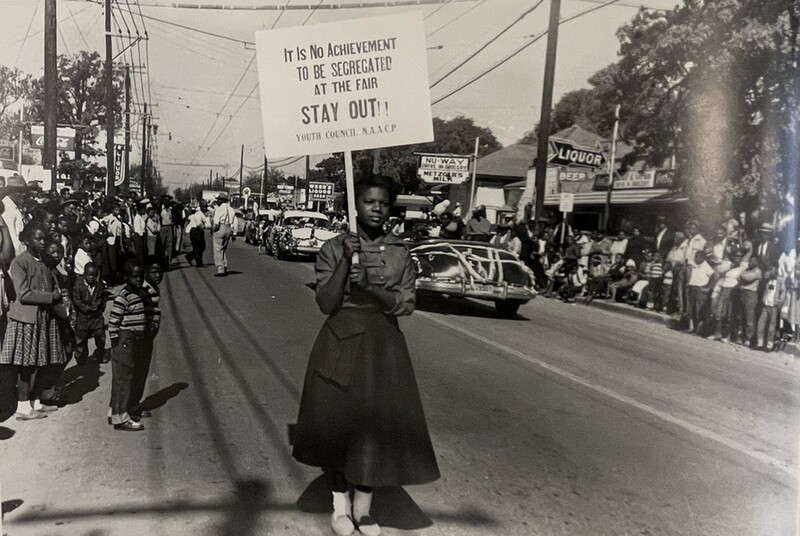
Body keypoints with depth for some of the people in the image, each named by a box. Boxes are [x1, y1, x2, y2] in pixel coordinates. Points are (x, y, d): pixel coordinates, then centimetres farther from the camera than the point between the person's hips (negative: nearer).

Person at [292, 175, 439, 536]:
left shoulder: (400, 253, 1)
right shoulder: (333, 248, -3)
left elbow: (406, 305, -5)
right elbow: (326, 304, -10)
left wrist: (372, 287, -21)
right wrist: (346, 260, -20)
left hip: (383, 345, 1)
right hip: (340, 344, -1)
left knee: (376, 422, 3)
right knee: (338, 420, 6)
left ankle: (362, 507, 21)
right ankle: (340, 504, 25)